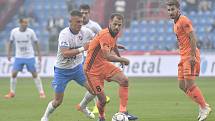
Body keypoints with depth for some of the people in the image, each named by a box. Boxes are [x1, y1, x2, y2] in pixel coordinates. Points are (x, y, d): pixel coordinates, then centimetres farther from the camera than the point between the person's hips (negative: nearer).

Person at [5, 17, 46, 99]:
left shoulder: (30, 32, -9)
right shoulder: (14, 31, -5)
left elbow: (36, 43, 2)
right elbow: (10, 42, 10)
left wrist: (39, 54, 3)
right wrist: (9, 53, 8)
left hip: (30, 57, -1)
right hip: (19, 57, 1)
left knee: (34, 74, 0)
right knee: (14, 73, -4)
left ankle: (41, 92, 8)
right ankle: (12, 92, 10)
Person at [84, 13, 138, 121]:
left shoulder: (115, 33, 1)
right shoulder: (104, 35, -27)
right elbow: (107, 56, -35)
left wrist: (119, 57, 35)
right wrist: (122, 59, -22)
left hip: (104, 65, 8)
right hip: (93, 69, -8)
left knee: (124, 80, -11)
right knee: (102, 99, -7)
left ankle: (123, 112, -7)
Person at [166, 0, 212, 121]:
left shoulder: (184, 21, -11)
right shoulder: (176, 23, 18)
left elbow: (193, 38, -18)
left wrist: (193, 56, -23)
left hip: (190, 56, -10)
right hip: (184, 57, 10)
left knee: (190, 85, -13)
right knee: (183, 86, 7)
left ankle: (204, 107, -3)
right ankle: (203, 106, 14)